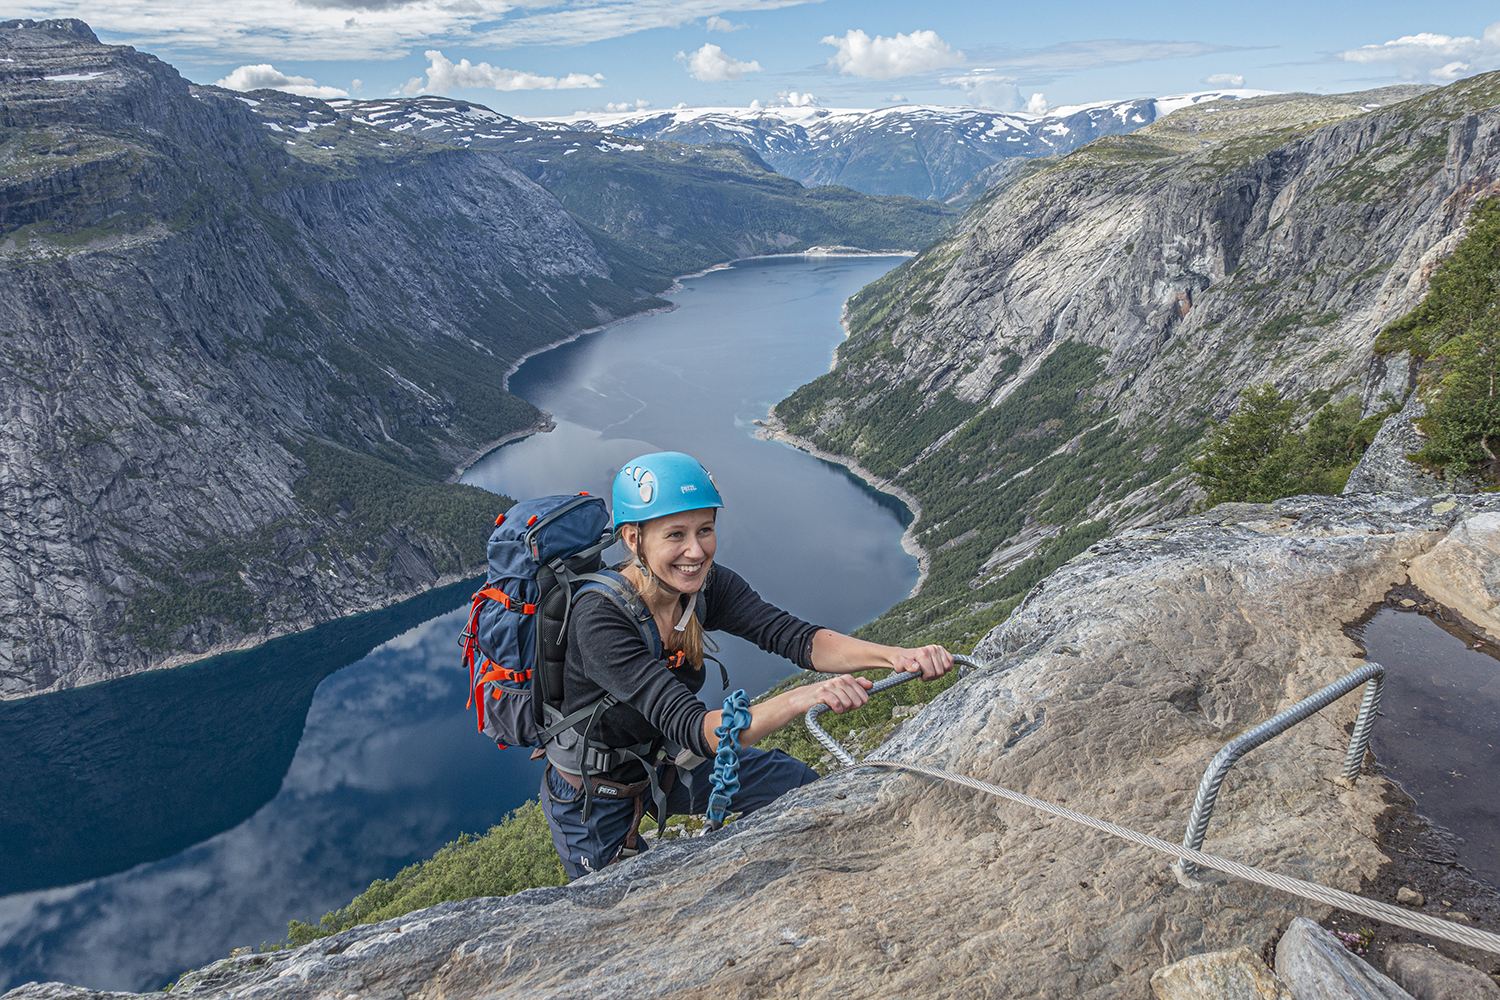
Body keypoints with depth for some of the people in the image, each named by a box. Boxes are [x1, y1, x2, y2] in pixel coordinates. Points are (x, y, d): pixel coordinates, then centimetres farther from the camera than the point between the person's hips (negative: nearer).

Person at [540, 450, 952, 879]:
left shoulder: (708, 584, -17)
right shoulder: (599, 618, -37)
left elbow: (795, 637, -25)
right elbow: (692, 728, -44)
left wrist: (894, 655, -42)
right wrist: (800, 699, -57)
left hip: (666, 761, 5)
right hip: (595, 794, -5)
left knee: (797, 784, 1)